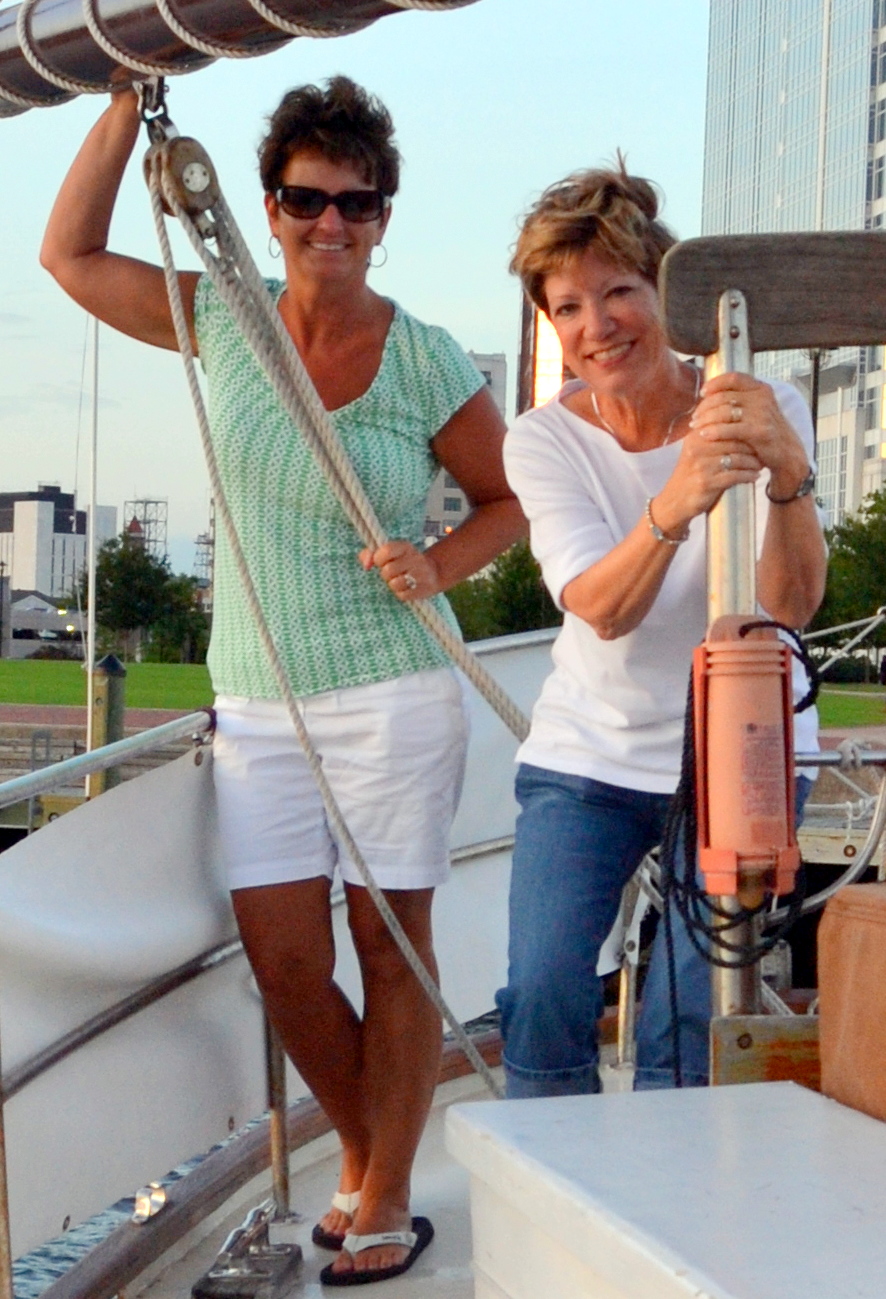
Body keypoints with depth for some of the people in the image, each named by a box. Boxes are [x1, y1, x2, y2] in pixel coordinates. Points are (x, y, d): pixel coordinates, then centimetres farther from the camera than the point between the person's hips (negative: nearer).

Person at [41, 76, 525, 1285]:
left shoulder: (424, 360, -5)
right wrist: (128, 99, 6)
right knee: (284, 964, 3)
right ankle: (364, 1153, 28)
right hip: (257, 706, 4)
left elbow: (513, 496, 5)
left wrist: (438, 566, -14)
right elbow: (70, 252, 12)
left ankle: (387, 1200, 18)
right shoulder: (225, 322, 5)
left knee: (391, 950, 3)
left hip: (389, 698, -3)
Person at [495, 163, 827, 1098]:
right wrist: (673, 506, -44)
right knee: (542, 1004, -10)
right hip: (587, 756, 1)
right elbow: (603, 609, -24)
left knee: (685, 1029, -7)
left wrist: (787, 477, -45)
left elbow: (791, 606, -25)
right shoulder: (544, 441, -9)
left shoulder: (760, 414, -12)